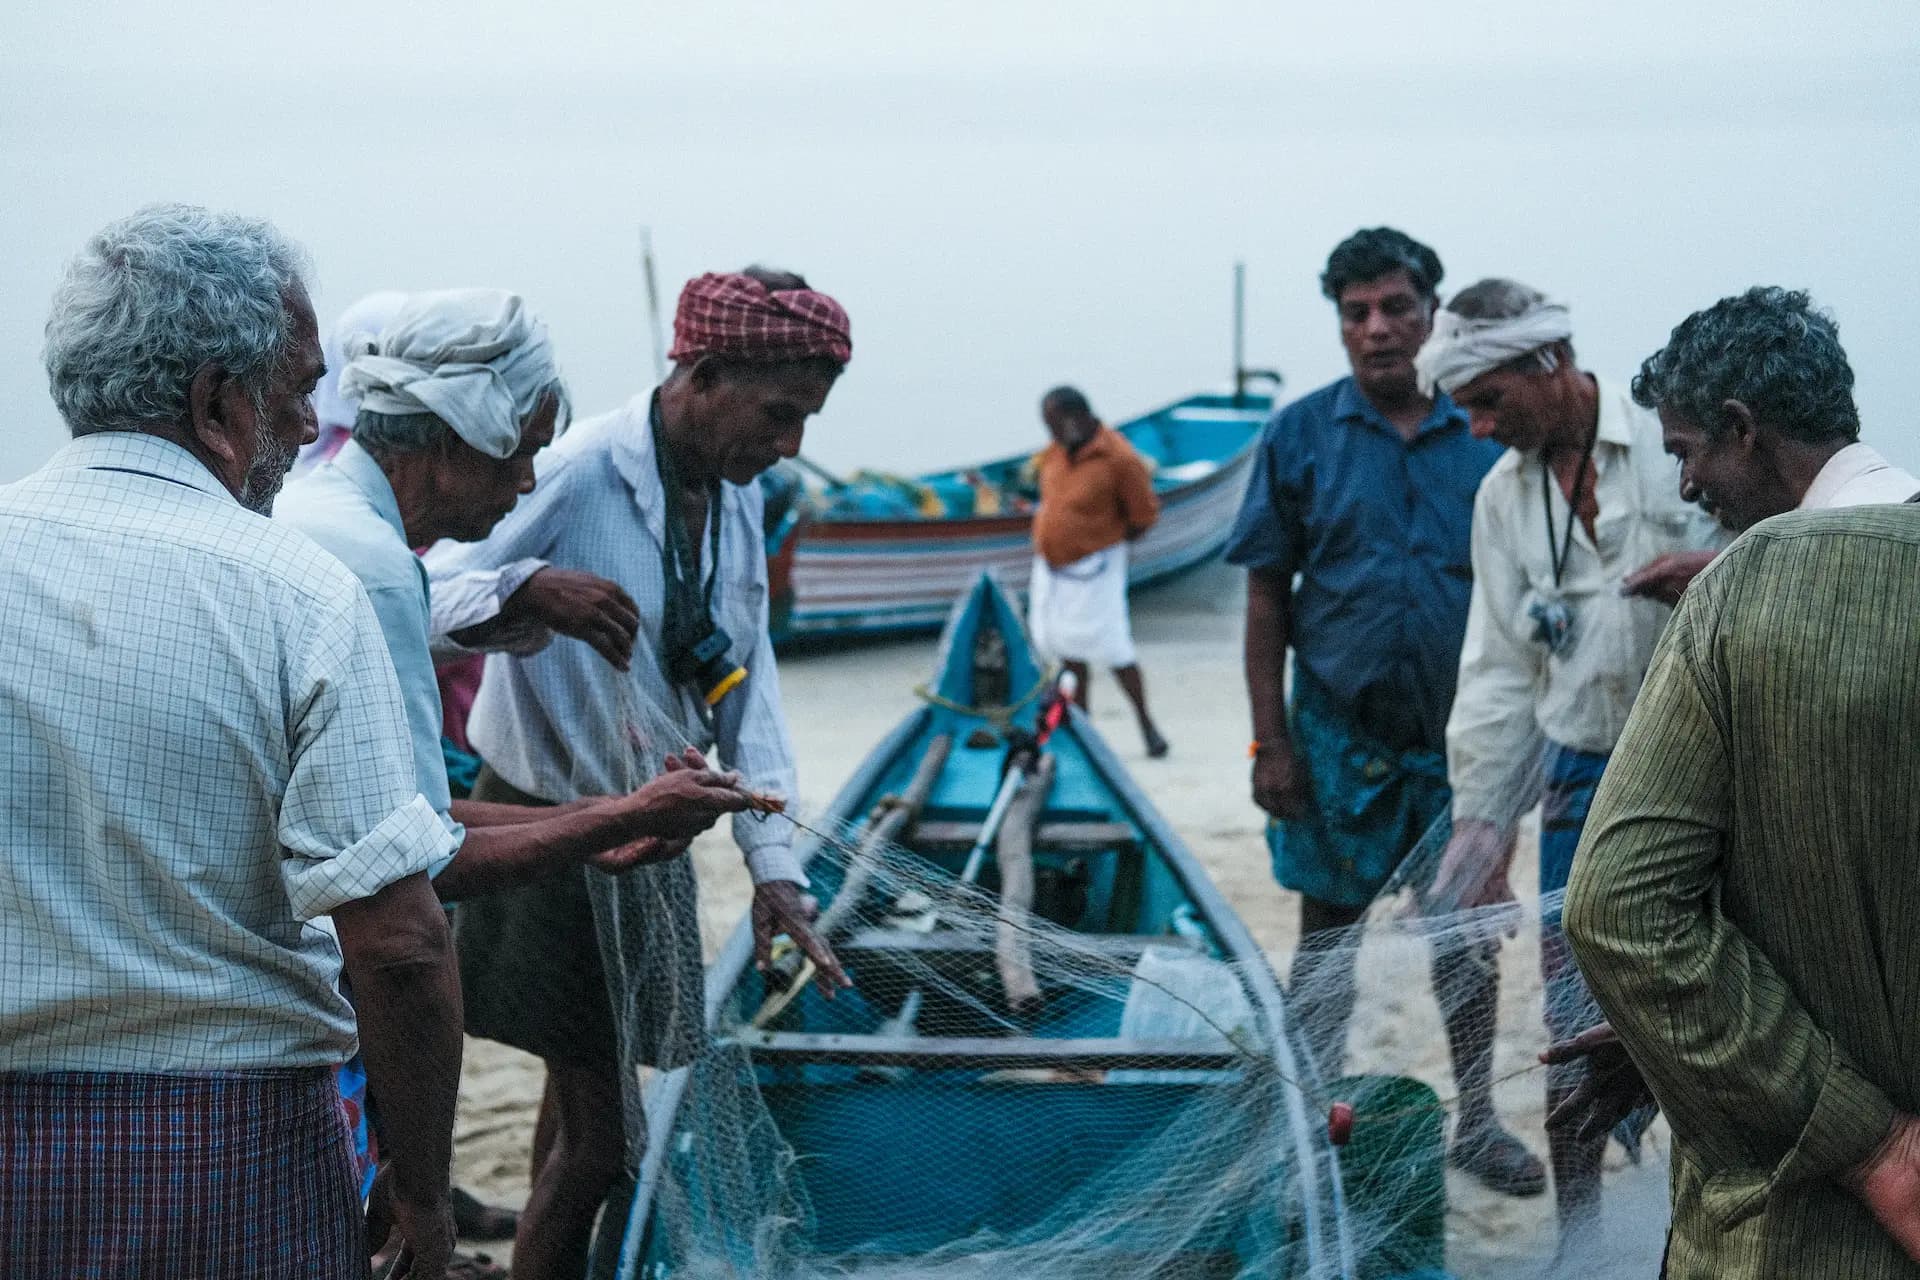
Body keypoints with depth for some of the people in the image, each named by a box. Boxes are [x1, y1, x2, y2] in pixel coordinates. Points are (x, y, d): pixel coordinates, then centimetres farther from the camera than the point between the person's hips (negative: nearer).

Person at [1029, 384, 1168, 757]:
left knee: (1112, 649, -7)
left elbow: (1144, 516, -11)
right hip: (1051, 565, 7)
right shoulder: (1055, 452, 3)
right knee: (1068, 648, 14)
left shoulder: (1120, 459, -19)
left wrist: (1104, 543, -4)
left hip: (1092, 569, -7)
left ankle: (1147, 725, 7)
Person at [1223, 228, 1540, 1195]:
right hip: (1340, 732, -1)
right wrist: (1271, 742, -7)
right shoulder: (1303, 435, -3)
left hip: (1459, 733, 1)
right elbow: (1266, 597, -2)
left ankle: (1477, 1122, 26)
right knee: (1329, 933, 9)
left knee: (1468, 932, 11)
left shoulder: (1486, 435, 0)